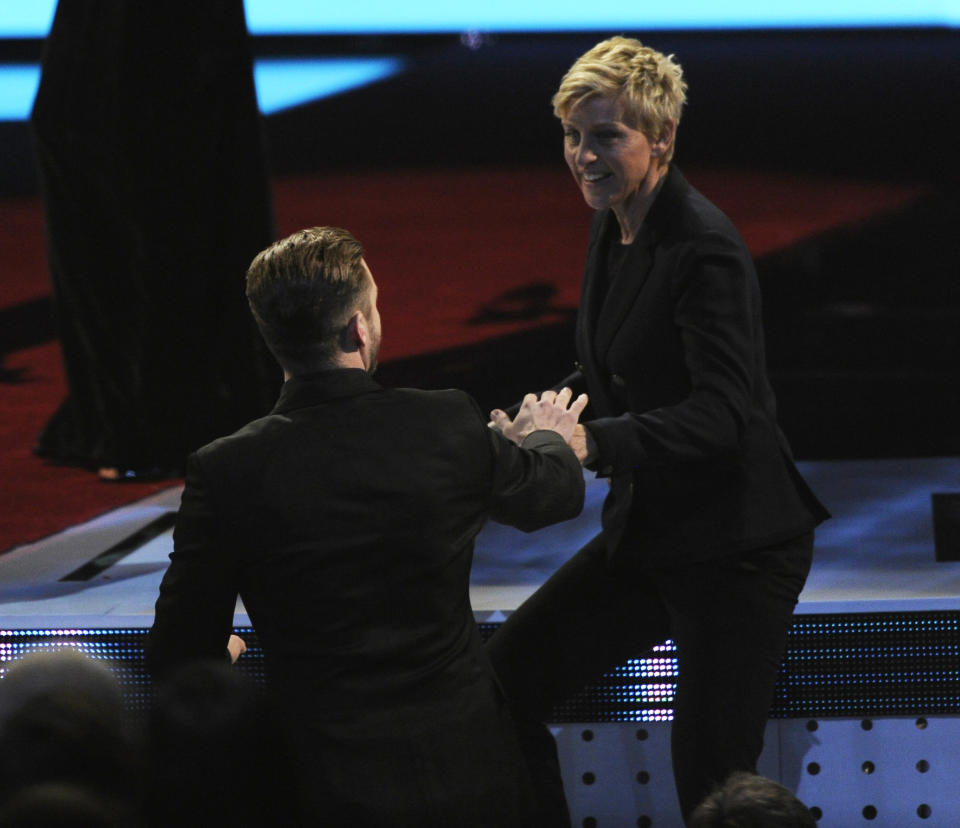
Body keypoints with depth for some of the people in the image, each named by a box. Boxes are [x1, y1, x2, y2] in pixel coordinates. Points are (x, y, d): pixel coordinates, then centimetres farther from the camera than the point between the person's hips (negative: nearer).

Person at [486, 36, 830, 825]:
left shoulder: (705, 249, -21)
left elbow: (724, 414, -28)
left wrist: (593, 443, -38)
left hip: (734, 545, -9)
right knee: (501, 682, 1)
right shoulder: (613, 227, 6)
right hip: (648, 532, 9)